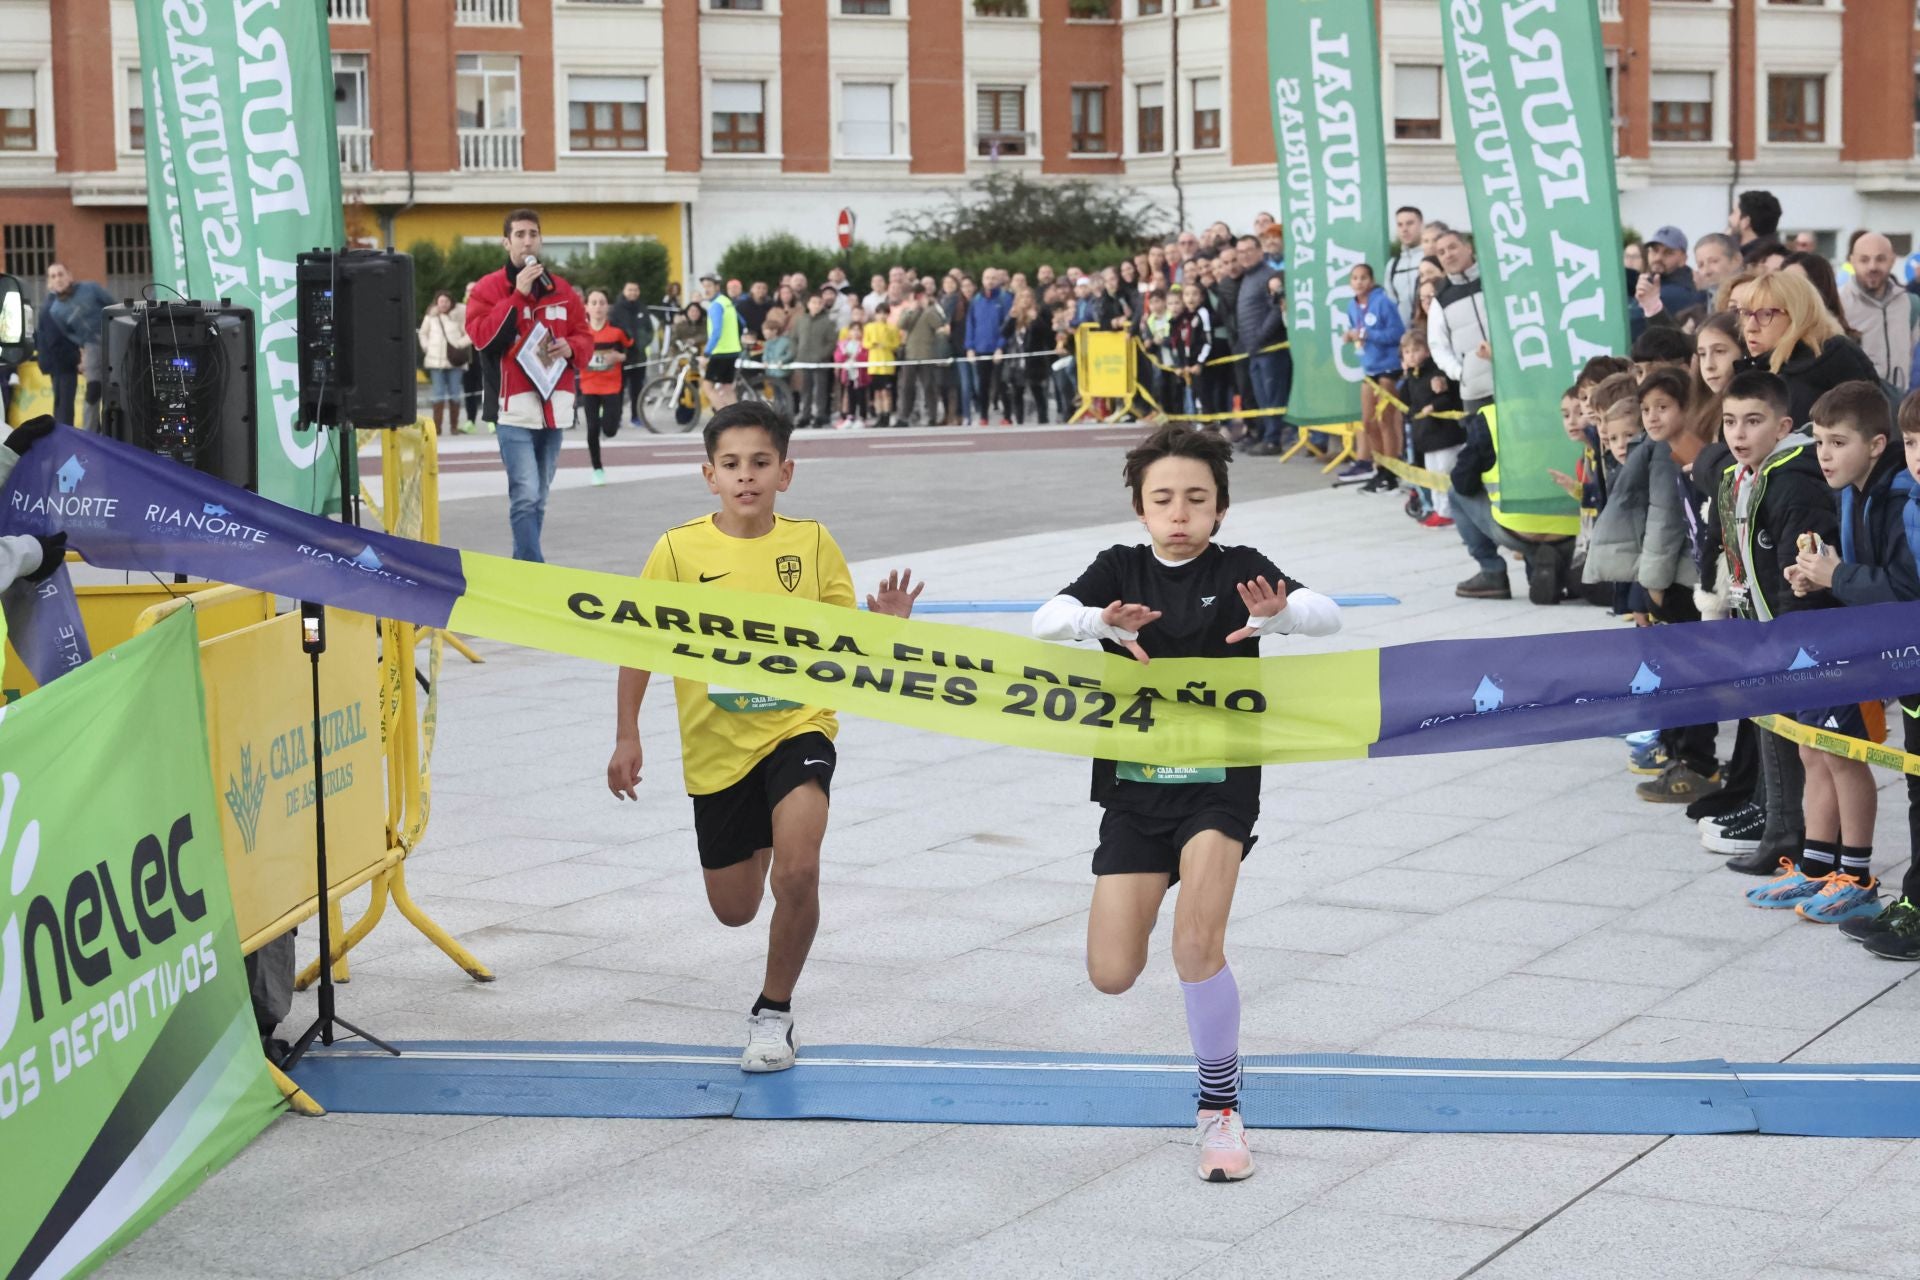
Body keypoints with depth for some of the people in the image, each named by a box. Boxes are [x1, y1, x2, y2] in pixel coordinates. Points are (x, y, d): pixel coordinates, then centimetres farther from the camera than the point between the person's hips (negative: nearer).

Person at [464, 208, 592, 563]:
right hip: (515, 407, -5)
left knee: (538, 500, 11)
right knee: (525, 497, -15)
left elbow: (585, 337, 17)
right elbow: (481, 335, -13)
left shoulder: (561, 291, 14)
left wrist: (571, 348, -6)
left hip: (553, 406, 5)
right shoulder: (489, 288, 0)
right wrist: (517, 295, -15)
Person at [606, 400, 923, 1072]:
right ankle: (759, 842, 54)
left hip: (797, 728, -1)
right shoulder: (679, 549, -8)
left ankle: (774, 1012, 1)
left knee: (797, 874, -25)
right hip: (716, 745, 1)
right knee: (734, 910, 14)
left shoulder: (812, 544, -4)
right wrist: (626, 737, -3)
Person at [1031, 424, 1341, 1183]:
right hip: (1134, 785, 3)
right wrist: (1103, 621, -36)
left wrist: (1279, 613, -41)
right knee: (1112, 975, -2)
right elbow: (1046, 621, -14)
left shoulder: (1239, 570, -3)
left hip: (1219, 782, -3)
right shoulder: (1120, 570, 3)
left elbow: (1328, 616, -18)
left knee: (1197, 947, -20)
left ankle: (1220, 1107, -1)